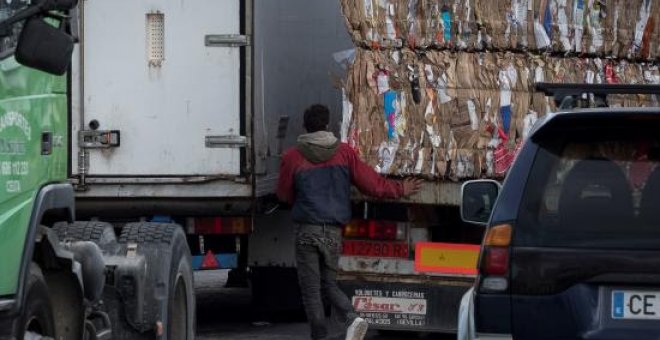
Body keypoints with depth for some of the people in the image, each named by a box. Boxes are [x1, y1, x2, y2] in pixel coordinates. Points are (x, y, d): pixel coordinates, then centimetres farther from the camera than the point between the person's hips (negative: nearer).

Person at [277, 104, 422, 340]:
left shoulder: (292, 157, -2)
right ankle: (352, 319, -9)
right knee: (329, 285, 15)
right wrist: (400, 190, 17)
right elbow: (371, 183, 3)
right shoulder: (344, 152, 2)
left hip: (307, 231, -3)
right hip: (334, 231, 3)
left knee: (311, 290, 3)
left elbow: (284, 195, 10)